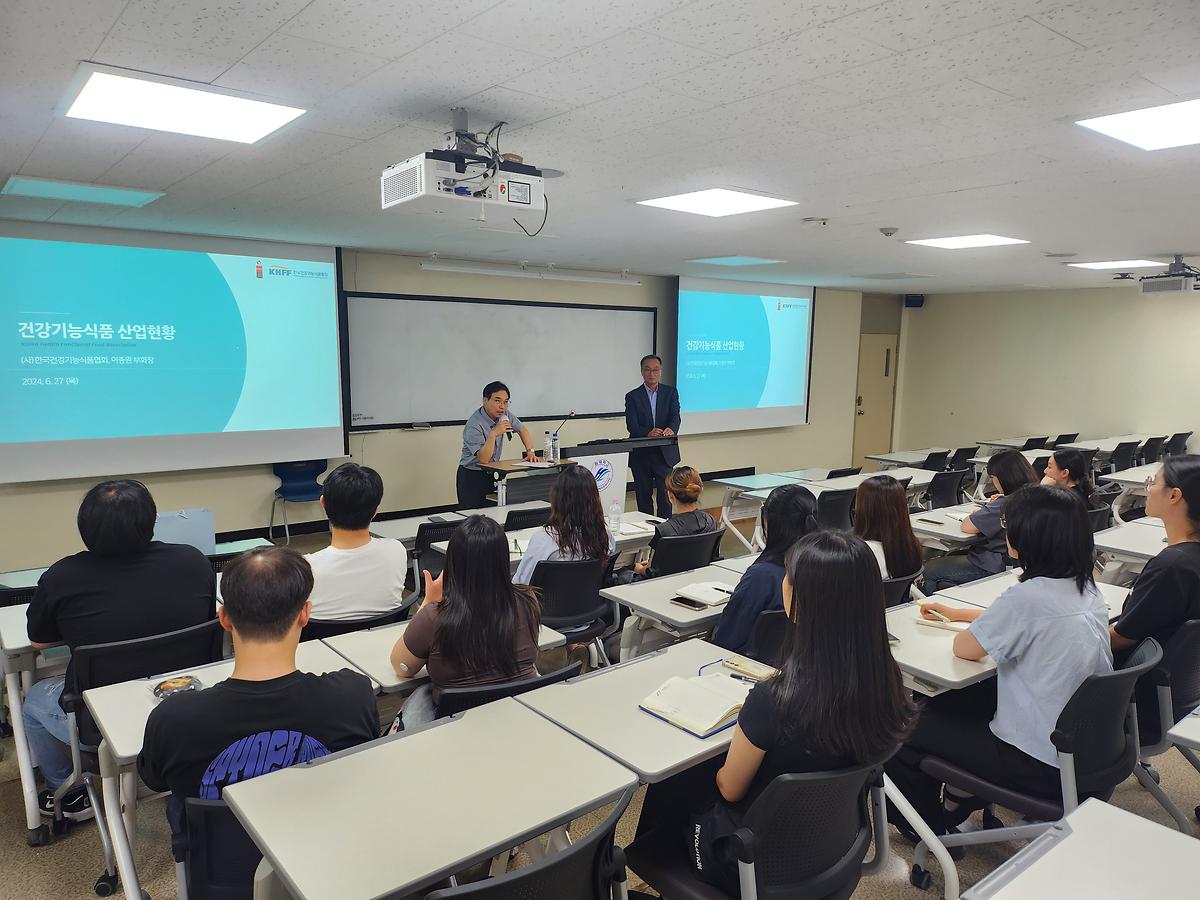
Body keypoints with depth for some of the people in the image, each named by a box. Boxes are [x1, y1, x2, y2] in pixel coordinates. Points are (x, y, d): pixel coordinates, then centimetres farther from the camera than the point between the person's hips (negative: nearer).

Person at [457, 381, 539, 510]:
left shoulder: (503, 414, -2)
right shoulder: (473, 425, -23)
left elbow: (522, 429, 10)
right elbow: (483, 459, -28)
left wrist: (531, 451, -3)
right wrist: (493, 434, -37)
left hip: (492, 474, 6)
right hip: (472, 477, -6)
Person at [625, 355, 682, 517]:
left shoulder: (671, 392, 6)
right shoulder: (632, 396, 2)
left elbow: (675, 417, -8)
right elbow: (631, 425, -10)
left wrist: (671, 429, -32)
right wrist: (648, 433, -30)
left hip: (665, 453, 0)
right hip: (641, 454, 0)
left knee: (665, 496, 1)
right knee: (643, 497, 8)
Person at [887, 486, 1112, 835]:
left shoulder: (1031, 596, -27)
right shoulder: (1085, 587, 0)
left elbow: (963, 648, -15)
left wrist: (967, 626, 6)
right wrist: (958, 613, 24)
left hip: (1041, 766, -9)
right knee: (947, 704, 25)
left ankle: (929, 829, 28)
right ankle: (962, 801, 38)